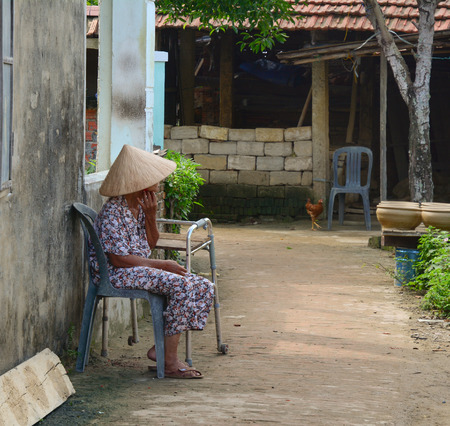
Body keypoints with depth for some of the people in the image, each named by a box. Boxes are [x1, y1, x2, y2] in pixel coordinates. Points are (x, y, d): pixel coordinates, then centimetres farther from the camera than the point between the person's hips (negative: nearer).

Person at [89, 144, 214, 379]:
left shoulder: (140, 206, 10)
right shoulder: (113, 212, -18)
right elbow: (118, 258, -22)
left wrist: (151, 216, -4)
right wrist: (162, 265, -19)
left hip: (143, 269, 9)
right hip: (118, 273, -9)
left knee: (204, 288, -4)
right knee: (181, 286, -30)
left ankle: (161, 347, -1)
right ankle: (170, 363, -25)